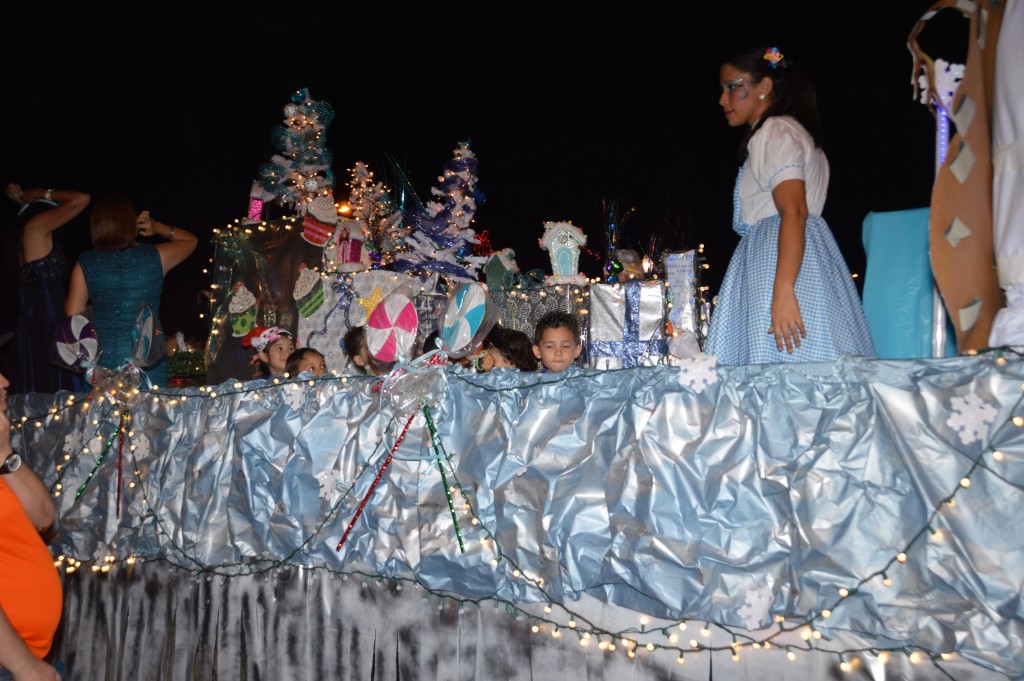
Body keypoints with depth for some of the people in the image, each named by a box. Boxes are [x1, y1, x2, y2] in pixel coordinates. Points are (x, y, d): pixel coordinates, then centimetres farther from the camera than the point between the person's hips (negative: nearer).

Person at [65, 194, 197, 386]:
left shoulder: (85, 263, 0)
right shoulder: (156, 257, -2)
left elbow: (73, 313, 4)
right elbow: (190, 240, 17)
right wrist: (156, 227, 13)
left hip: (101, 358, 1)